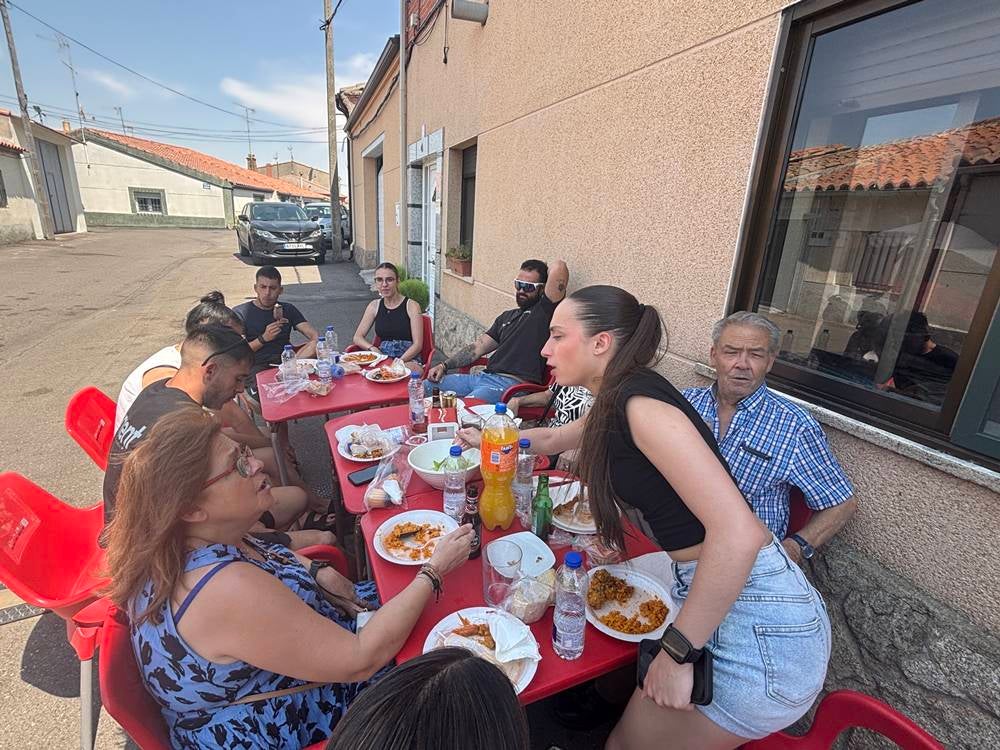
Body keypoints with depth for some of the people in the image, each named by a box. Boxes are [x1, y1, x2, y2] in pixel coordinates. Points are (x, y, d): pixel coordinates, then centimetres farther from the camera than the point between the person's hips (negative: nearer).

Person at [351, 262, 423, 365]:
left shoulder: (411, 305, -2)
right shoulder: (374, 306, 12)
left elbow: (417, 344, -6)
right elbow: (357, 337, 12)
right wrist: (373, 349, -9)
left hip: (408, 360, -4)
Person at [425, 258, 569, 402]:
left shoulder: (544, 311, 2)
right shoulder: (507, 317, 25)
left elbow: (559, 267, -11)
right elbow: (478, 347, 20)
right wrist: (444, 366, 9)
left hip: (512, 384, -8)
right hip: (483, 377, 8)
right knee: (424, 386, 2)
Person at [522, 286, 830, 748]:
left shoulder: (640, 402, -23)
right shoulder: (616, 403, 5)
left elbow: (738, 532, -29)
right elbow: (553, 440, 25)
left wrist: (677, 652, -21)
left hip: (757, 625, -7)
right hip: (720, 601, 8)